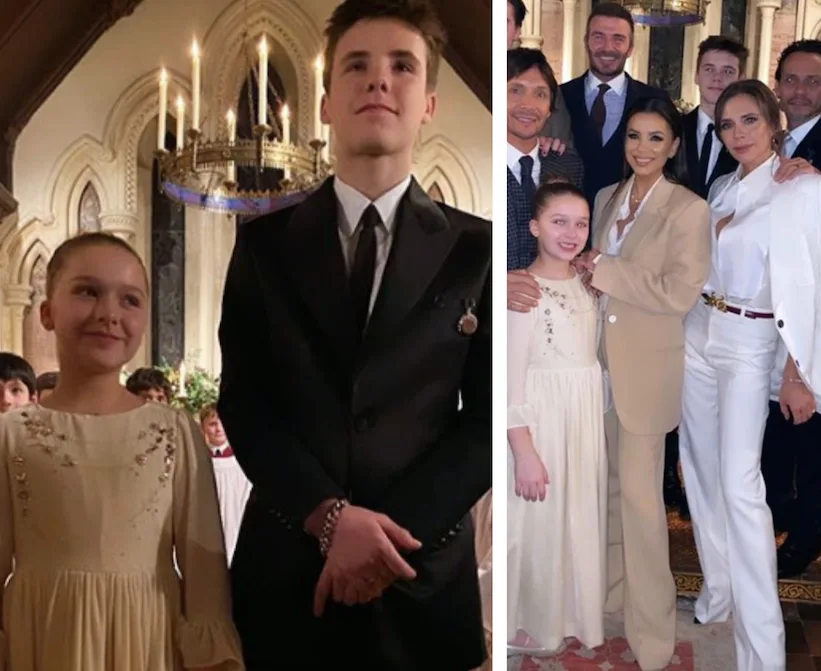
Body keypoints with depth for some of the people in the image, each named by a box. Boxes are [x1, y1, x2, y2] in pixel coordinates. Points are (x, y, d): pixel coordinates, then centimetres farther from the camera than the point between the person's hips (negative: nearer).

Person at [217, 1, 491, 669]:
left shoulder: (475, 249, 0)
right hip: (287, 569, 1)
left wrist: (387, 530, -14)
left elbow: (489, 417, -4)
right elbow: (244, 403, -3)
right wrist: (330, 518, -16)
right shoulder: (264, 243, 2)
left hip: (424, 573, 0)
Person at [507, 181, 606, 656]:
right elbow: (512, 378, -18)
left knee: (582, 521, 17)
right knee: (540, 526, 5)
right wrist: (524, 452, -21)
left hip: (587, 419, 7)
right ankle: (531, 627, 24)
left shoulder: (586, 284, 6)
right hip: (541, 422, -7)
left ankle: (574, 614, 37)